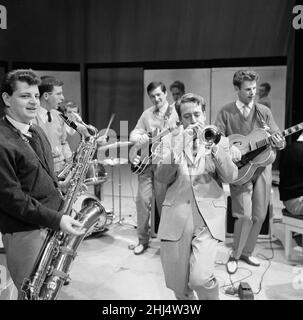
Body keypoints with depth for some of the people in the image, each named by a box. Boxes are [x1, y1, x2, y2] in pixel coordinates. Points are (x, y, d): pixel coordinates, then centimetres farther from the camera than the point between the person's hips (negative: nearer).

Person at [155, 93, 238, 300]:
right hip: (176, 217, 1)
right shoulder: (171, 140, 9)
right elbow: (161, 177, -4)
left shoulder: (219, 140, 9)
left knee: (200, 279, -17)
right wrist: (178, 149, -17)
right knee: (177, 284, 6)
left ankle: (212, 296, 14)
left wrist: (214, 149, -18)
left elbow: (230, 176, -4)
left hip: (209, 216, -1)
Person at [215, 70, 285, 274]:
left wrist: (280, 143, -16)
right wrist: (230, 147, -24)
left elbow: (277, 137, 7)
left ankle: (247, 252, 29)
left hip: (263, 165, 4)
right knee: (245, 215, -11)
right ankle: (235, 256, 12)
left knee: (260, 215, 7)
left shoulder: (264, 111, 7)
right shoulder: (226, 112, -1)